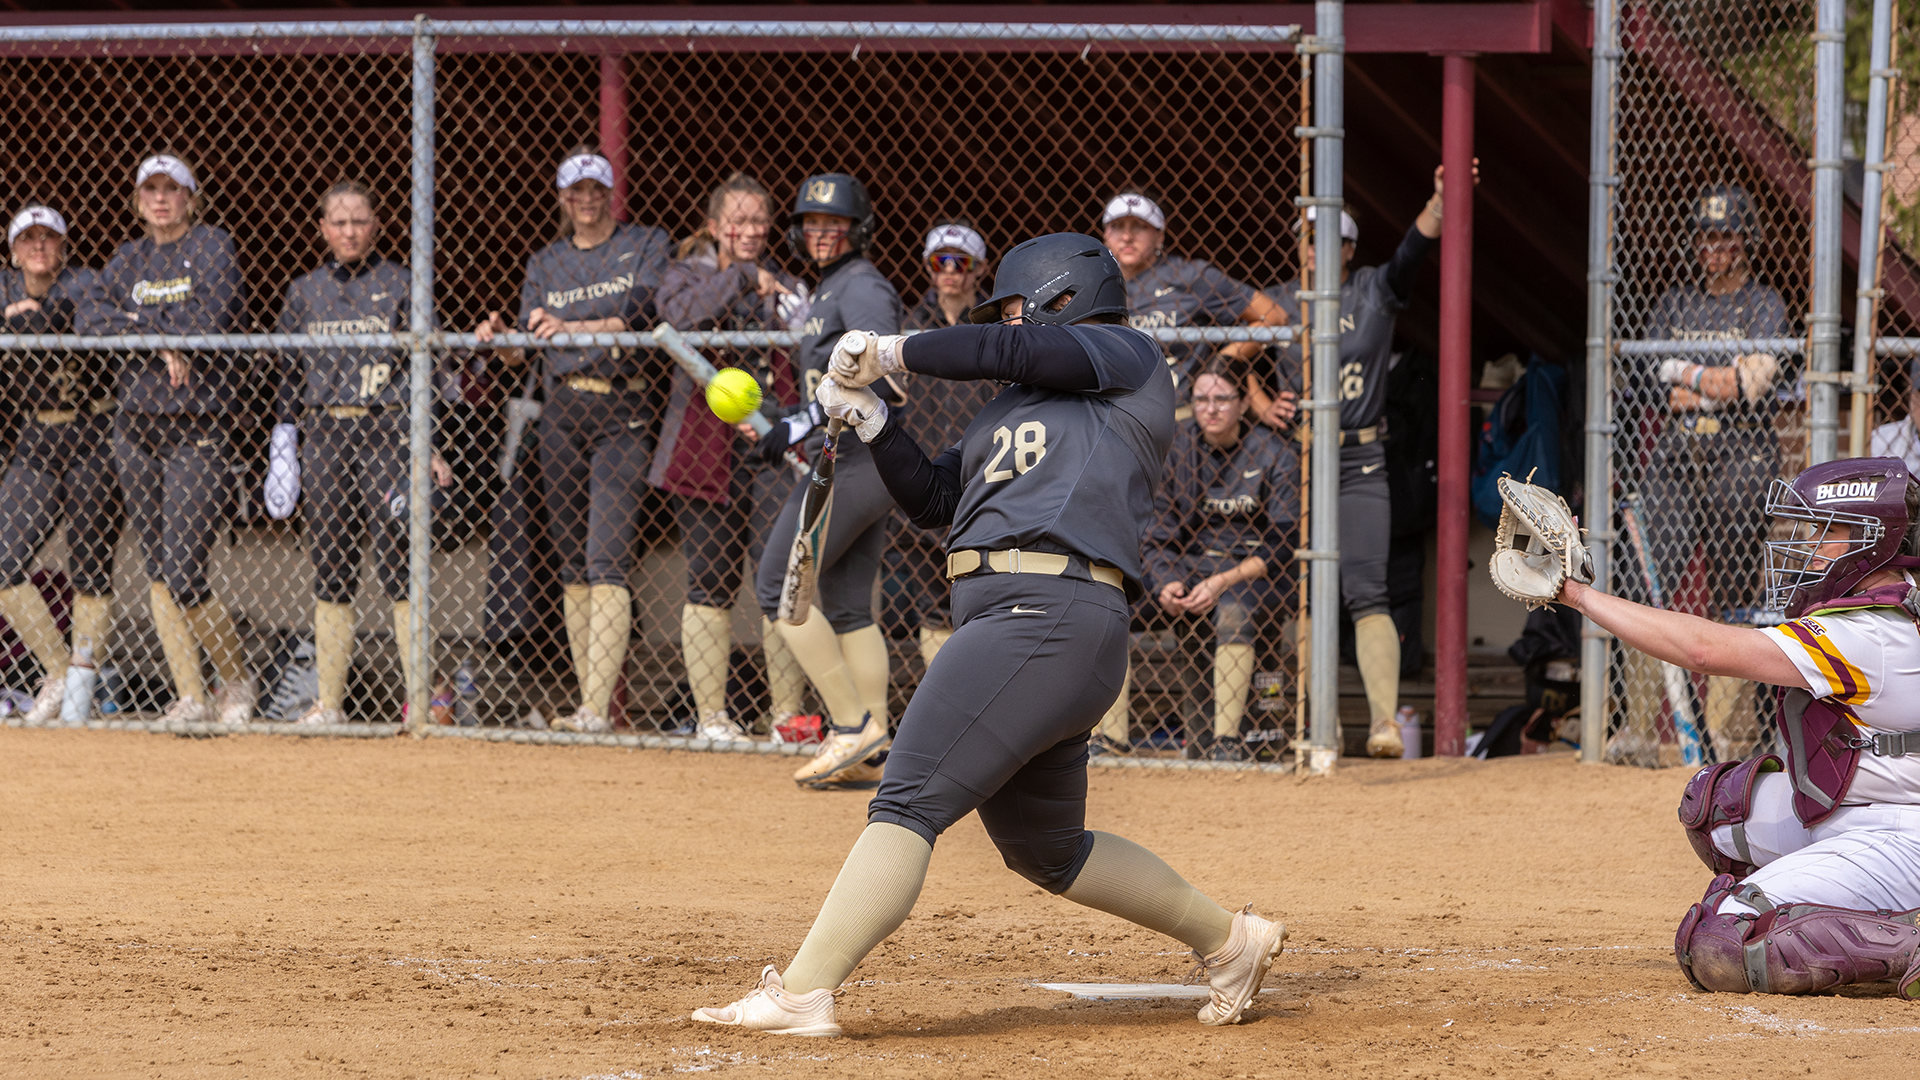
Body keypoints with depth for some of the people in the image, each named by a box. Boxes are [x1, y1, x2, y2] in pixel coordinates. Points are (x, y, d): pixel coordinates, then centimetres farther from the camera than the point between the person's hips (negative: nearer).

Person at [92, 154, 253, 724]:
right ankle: (190, 697, 9)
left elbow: (211, 323, -15)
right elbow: (95, 326, -1)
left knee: (183, 577, -11)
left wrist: (138, 324, -7)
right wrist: (161, 339, -14)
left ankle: (237, 678, 9)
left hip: (198, 425, -6)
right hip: (136, 421, 6)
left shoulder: (212, 248, -1)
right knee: (157, 571, 3)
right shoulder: (126, 261, 14)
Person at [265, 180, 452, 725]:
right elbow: (290, 374, 16)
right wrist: (283, 444, 8)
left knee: (396, 563, -9)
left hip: (386, 431, -3)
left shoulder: (399, 284, 3)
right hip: (323, 433, 3)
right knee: (330, 567, 4)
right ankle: (329, 703, 7)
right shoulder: (305, 291, 12)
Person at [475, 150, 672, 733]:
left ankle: (598, 707, -21)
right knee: (571, 560, 3)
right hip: (561, 412, 5)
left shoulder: (646, 245, 5)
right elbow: (525, 350, 8)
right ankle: (587, 702, 6)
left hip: (622, 411, -5)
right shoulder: (545, 263, 16)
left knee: (607, 559, -14)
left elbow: (638, 315, -12)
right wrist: (500, 339, -14)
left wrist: (570, 327, -26)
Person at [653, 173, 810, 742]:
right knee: (710, 583, 1)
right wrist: (741, 279, -18)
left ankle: (786, 714, -2)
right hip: (707, 449, -1)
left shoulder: (784, 285, 14)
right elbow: (681, 312, -14)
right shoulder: (688, 274, 10)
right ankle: (711, 715, 7)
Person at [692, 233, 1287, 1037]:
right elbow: (931, 499, 25)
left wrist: (888, 353, 2)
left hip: (1046, 615, -10)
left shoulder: (1129, 358, 6)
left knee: (909, 803, -17)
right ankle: (1229, 940, 30)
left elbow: (1011, 352, -8)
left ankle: (802, 994, -24)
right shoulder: (1016, 408, 30)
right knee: (1042, 847, 18)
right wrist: (871, 418, 12)